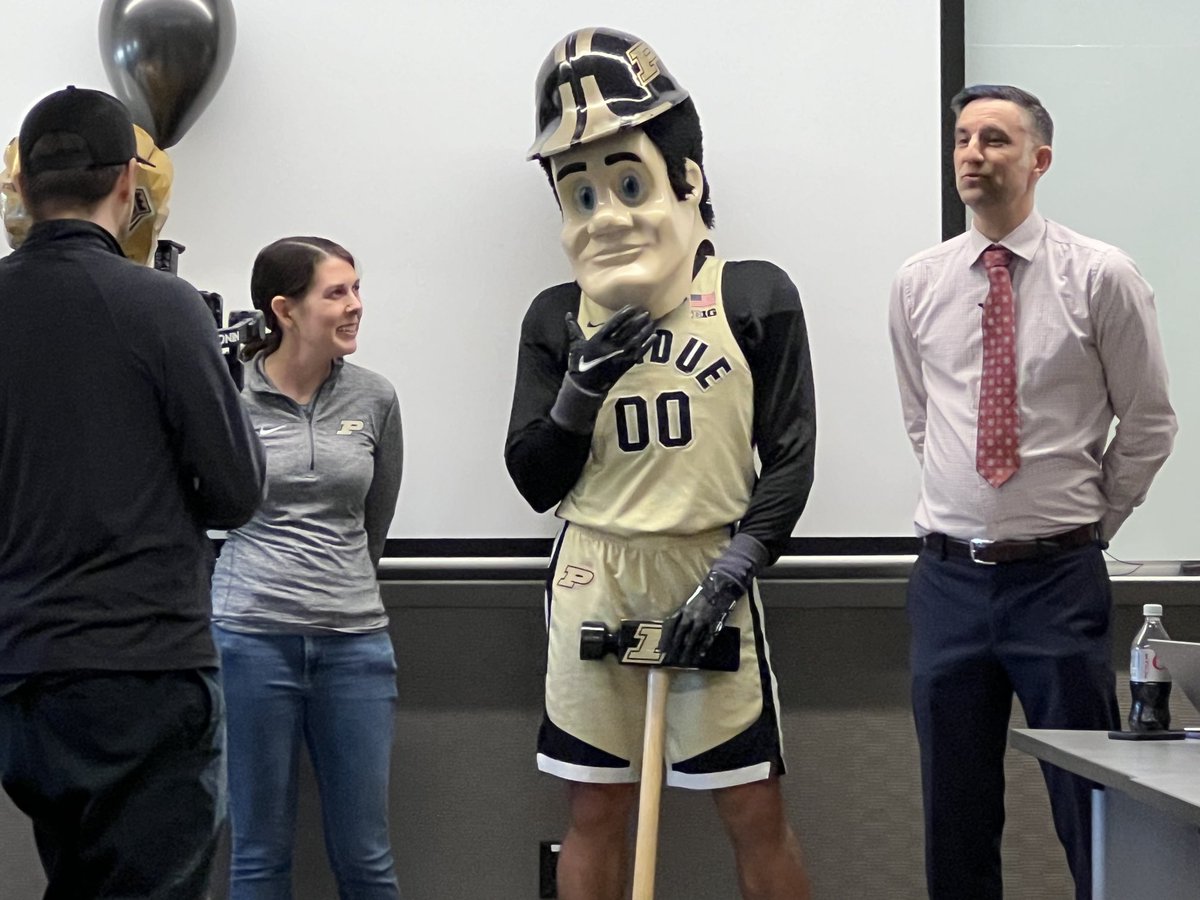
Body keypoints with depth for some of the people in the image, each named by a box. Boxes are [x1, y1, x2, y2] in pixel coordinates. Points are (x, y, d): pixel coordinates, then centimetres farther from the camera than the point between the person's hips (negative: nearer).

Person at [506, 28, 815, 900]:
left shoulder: (756, 298, -4)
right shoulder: (557, 320, 4)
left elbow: (791, 457, -4)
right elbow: (535, 482, 6)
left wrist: (729, 575, -14)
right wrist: (581, 389, -11)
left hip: (707, 578, -2)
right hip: (593, 584, 3)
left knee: (756, 812, -1)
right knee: (596, 811, 8)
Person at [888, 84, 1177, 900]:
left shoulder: (1102, 277, -5)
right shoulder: (919, 284, 5)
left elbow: (1149, 424, 3)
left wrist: (1090, 522, 6)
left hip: (1059, 579, -3)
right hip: (949, 577, 3)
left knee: (1091, 815, 1)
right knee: (955, 817, 10)